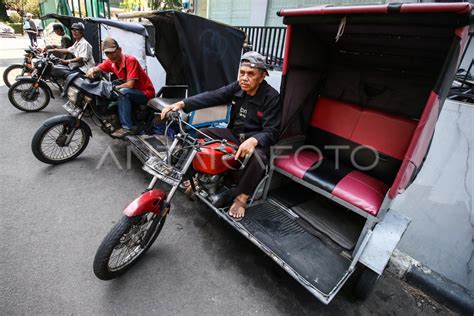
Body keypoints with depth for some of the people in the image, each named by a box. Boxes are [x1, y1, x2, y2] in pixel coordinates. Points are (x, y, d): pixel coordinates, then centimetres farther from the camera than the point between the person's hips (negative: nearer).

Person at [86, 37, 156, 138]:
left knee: (123, 92, -32)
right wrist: (91, 70, -14)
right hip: (130, 92, 8)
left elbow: (130, 85, -27)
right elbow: (97, 68, 10)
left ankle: (127, 127, -28)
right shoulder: (110, 62, 0)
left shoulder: (130, 60, -21)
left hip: (146, 93, -8)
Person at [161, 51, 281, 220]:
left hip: (257, 139, -5)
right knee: (202, 134, -8)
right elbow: (211, 97, -12)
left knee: (258, 156, -37)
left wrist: (253, 140, -43)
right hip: (233, 133, 5)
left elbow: (272, 132, -21)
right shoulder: (238, 87, -2)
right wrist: (181, 104, -25)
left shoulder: (272, 97, -16)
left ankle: (241, 197, -16)